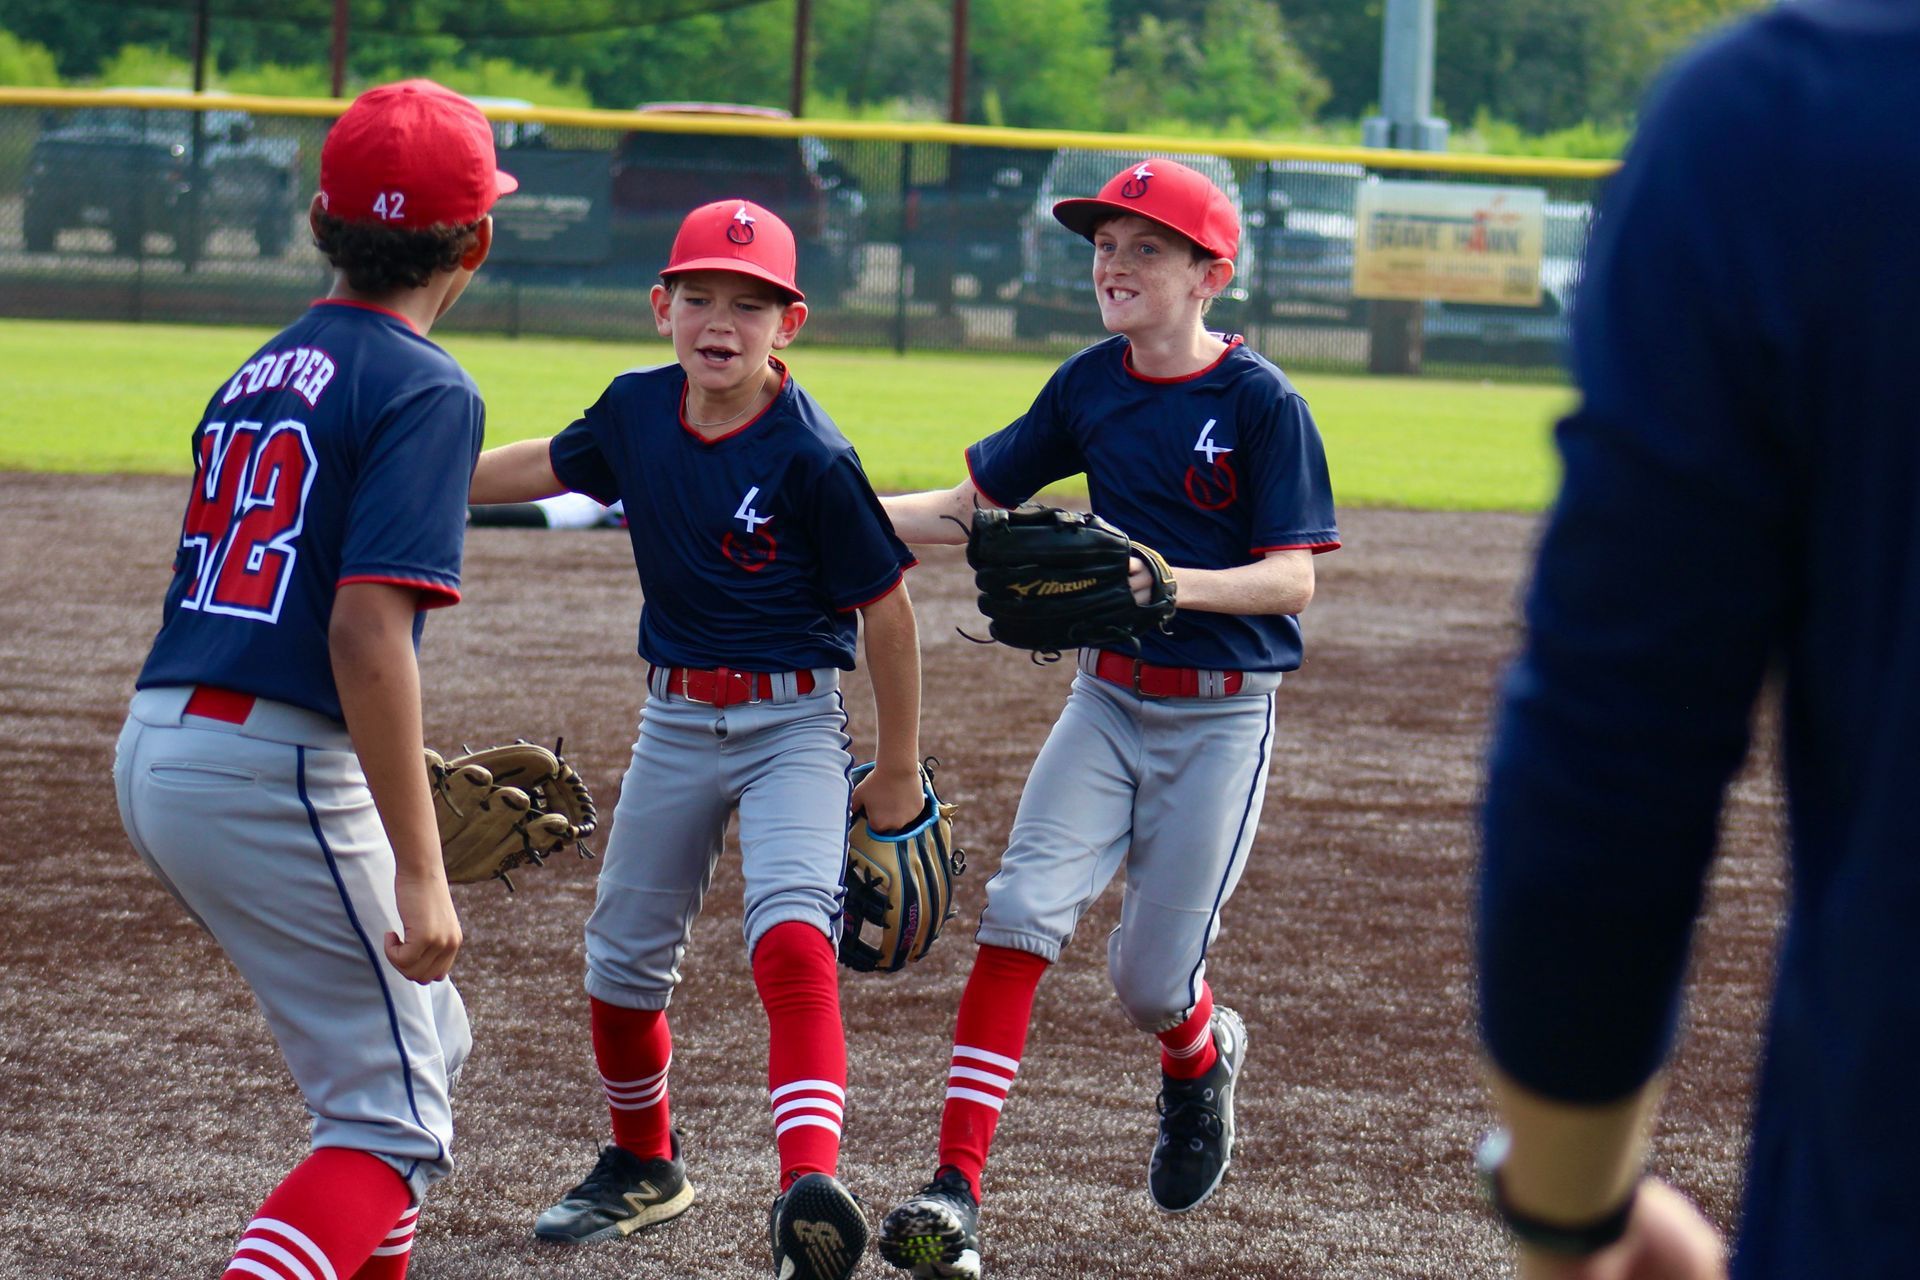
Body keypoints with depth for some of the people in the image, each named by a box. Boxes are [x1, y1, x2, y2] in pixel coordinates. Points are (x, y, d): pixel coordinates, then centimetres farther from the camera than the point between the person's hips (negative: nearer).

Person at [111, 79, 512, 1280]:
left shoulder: (261, 373, 16)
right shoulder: (426, 390, -10)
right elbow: (367, 630, -20)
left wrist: (409, 769, 29)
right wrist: (419, 871, -21)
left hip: (155, 750, 8)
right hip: (271, 772, -8)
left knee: (422, 1040, 24)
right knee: (395, 1125, -3)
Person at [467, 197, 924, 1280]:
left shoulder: (811, 458, -20)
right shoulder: (636, 411, -4)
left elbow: (886, 610, -12)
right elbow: (549, 466, 19)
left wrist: (899, 773, -7)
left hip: (793, 723, -6)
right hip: (676, 722, 6)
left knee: (794, 934, -28)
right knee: (623, 961, 15)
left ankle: (812, 1189, -41)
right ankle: (644, 1168, 40)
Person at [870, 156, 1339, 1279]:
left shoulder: (1263, 403, -11)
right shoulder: (1089, 385, 4)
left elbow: (1293, 578, -14)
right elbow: (973, 507, 10)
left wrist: (1176, 585, -30)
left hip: (1223, 717, -4)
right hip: (1108, 699, 4)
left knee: (1150, 983, -1)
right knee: (1023, 909, -15)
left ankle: (1202, 1058, 38)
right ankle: (957, 1189, -18)